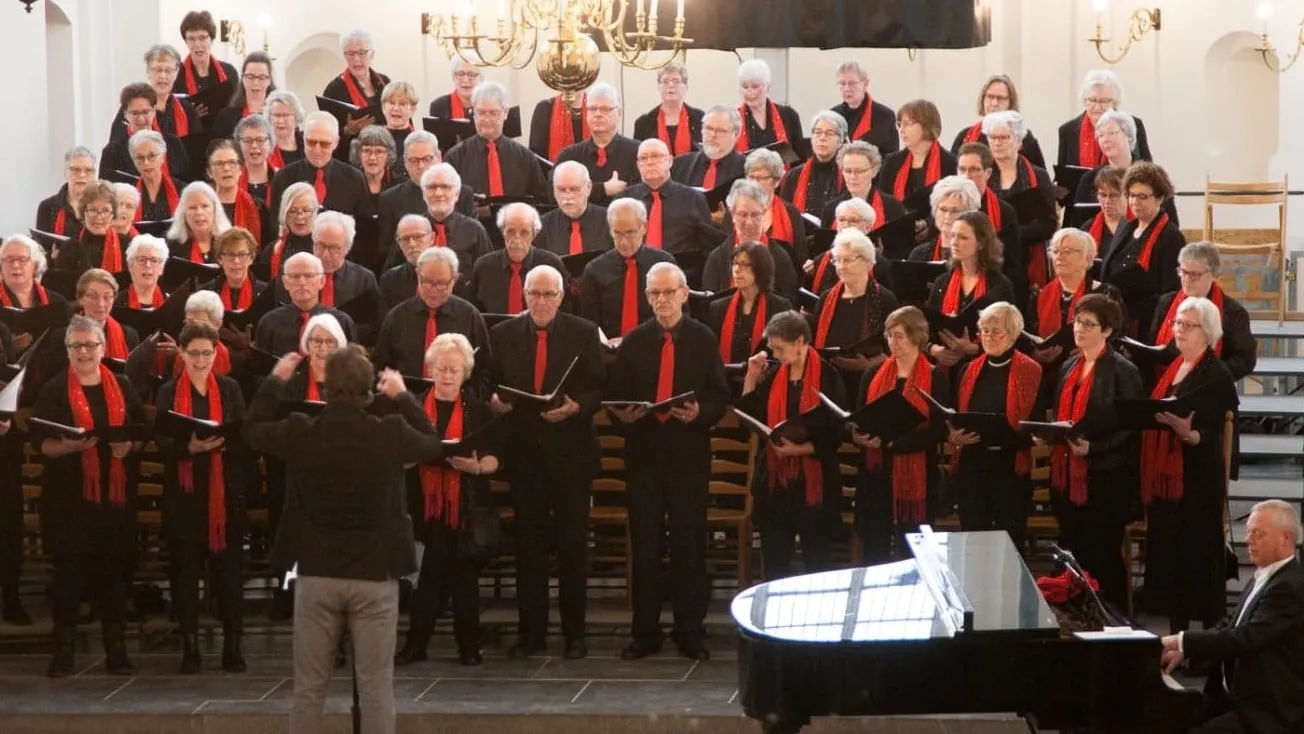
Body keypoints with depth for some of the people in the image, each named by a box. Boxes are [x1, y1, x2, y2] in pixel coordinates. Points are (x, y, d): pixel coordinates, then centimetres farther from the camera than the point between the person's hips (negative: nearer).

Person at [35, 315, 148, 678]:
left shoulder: (122, 388, 9)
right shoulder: (53, 390, 2)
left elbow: (142, 434, 12)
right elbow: (39, 441, -2)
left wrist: (129, 446, -10)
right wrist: (67, 445, -20)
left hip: (116, 492, 2)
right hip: (68, 493, -2)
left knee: (114, 568, 3)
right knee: (69, 569, -1)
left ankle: (116, 648, 11)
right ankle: (64, 648, 6)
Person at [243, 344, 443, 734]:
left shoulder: (300, 433, -9)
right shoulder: (391, 433, -11)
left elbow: (252, 429, 12)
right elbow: (432, 445, 11)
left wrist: (274, 380, 24)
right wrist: (403, 397, 20)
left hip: (316, 573, 1)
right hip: (375, 575, -1)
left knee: (309, 688, 10)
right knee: (376, 689, 3)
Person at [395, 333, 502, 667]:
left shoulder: (478, 411, 6)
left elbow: (494, 459, 3)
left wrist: (476, 466, -18)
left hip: (466, 505, 0)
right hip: (424, 503, 0)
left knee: (464, 576, 3)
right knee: (423, 575, -1)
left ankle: (468, 645, 10)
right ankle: (416, 644, 6)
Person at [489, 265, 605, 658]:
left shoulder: (584, 334, 0)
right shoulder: (502, 334, 6)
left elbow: (599, 388, -1)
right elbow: (490, 385, 9)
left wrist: (577, 406, -19)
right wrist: (493, 400, -13)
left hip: (570, 451, -2)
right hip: (523, 450, 2)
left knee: (572, 542, 3)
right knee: (529, 543, 5)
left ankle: (575, 633, 9)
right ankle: (530, 632, 11)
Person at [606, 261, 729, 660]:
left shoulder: (704, 340, 3)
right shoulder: (633, 342, 7)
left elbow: (720, 398, 1)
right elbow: (615, 396, 9)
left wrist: (700, 412, -19)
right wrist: (623, 413, -13)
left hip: (689, 453, -1)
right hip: (644, 452, 2)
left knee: (689, 545, 2)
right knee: (644, 545, 4)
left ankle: (691, 633, 9)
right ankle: (645, 633, 11)